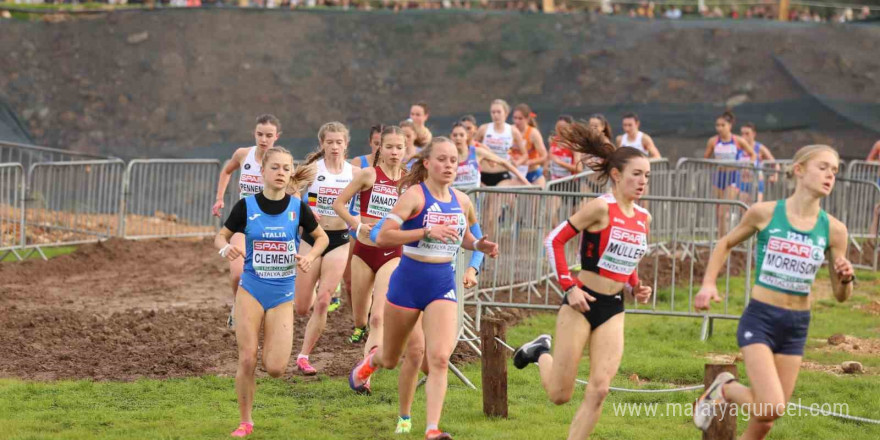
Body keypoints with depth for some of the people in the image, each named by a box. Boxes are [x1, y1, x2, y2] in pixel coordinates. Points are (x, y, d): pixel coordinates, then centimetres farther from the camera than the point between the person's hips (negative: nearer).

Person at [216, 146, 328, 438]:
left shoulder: (297, 207, -3)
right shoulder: (247, 205, -5)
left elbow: (322, 237, 11)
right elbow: (221, 236, 5)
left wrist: (310, 256, -10)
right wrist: (226, 248, -19)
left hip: (282, 294, 1)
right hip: (251, 290, -1)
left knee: (276, 369, -8)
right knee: (247, 361, -6)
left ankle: (272, 347, 29)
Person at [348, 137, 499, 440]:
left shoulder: (461, 201, 5)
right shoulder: (415, 195, -12)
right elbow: (383, 236, -21)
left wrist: (479, 245, 2)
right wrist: (428, 231, -29)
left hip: (443, 284, 3)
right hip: (409, 279, -3)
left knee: (439, 358, -16)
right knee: (390, 360, 15)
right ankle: (370, 361, 53)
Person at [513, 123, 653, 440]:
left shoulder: (643, 218, 7)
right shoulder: (601, 207, -14)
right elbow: (555, 240, -11)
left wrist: (637, 288, 4)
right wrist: (569, 287, -15)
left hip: (613, 309, 6)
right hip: (582, 303, -6)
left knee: (599, 391, -6)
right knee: (560, 395, 2)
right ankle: (541, 354, 34)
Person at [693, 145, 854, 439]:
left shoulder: (833, 229, -2)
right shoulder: (765, 213, -7)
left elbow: (840, 295, 6)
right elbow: (726, 243, 11)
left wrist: (846, 278, -16)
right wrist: (708, 284, -1)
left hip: (796, 327, 4)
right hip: (760, 319, -4)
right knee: (772, 408, -21)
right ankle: (725, 389, 10)